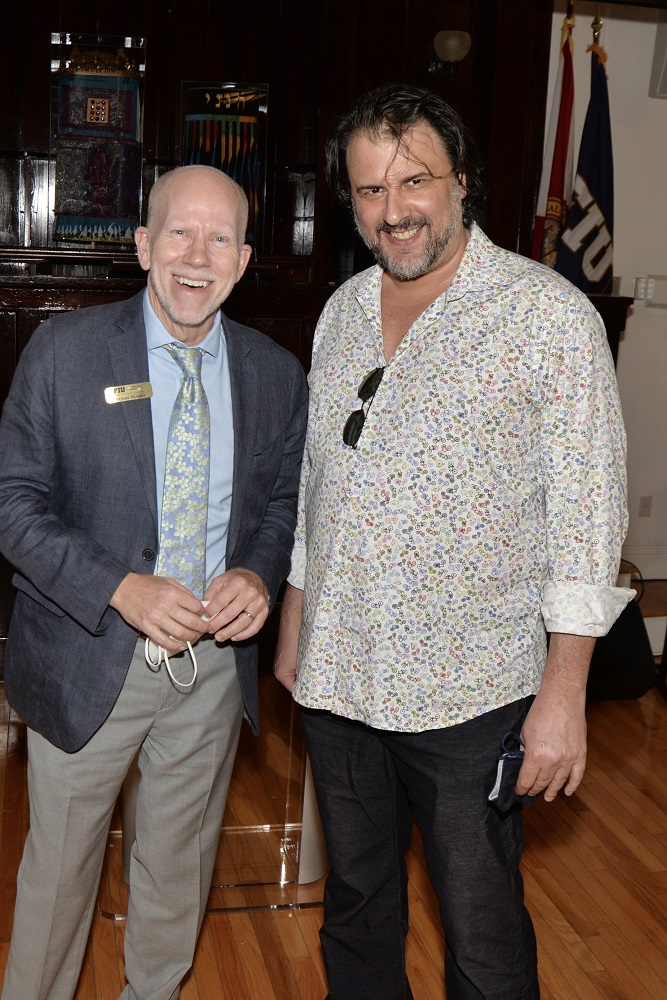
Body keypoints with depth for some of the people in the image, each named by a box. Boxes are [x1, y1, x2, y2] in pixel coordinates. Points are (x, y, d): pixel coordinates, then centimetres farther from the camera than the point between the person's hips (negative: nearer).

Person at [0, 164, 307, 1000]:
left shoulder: (275, 373, 0)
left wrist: (259, 574, -12)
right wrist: (120, 588, -22)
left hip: (215, 661, 3)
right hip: (88, 661, -3)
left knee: (181, 861, 21)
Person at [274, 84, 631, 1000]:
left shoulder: (550, 315, -11)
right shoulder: (343, 310, 7)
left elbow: (587, 510, -12)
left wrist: (564, 692, -15)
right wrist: (293, 619, 15)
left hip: (470, 690, -5)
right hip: (337, 676, 6)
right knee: (355, 899, 22)